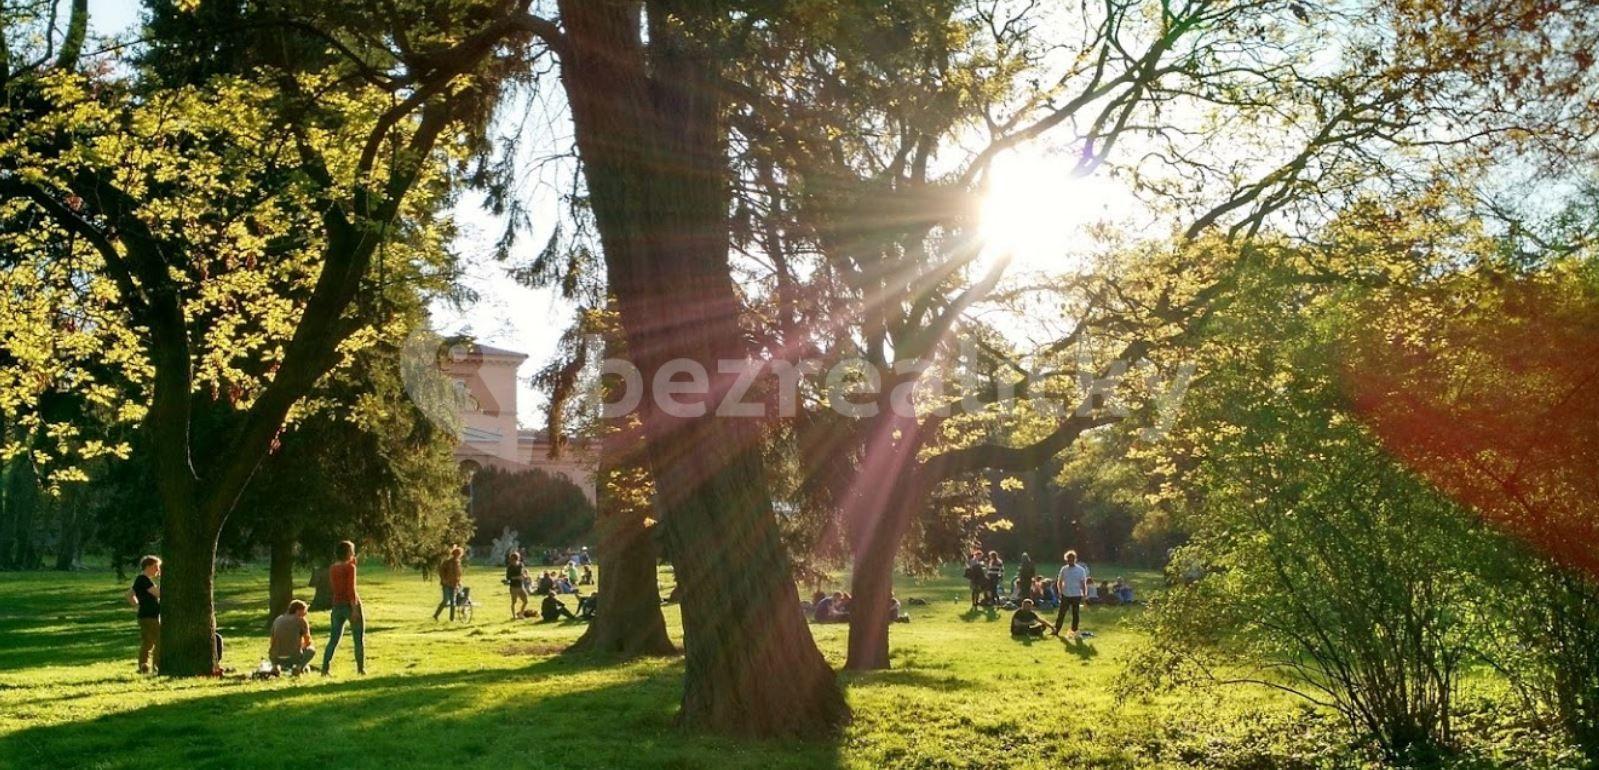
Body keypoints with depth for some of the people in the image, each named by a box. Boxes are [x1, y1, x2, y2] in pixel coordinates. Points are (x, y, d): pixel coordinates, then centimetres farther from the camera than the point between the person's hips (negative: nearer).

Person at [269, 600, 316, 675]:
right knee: (311, 650, 26)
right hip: (294, 658, -3)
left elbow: (272, 642, 22)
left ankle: (276, 666, 7)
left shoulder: (278, 619, 14)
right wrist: (302, 646, 30)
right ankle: (299, 666, -1)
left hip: (277, 659, 3)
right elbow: (308, 642, 7)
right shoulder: (301, 620, 2)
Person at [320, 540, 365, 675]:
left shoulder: (332, 568, 8)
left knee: (334, 638, 10)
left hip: (337, 604, 6)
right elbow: (351, 589, -18)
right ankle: (361, 668, 7)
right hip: (350, 604, -6)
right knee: (359, 638, 6)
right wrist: (355, 609, -18)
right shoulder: (350, 567, -12)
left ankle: (325, 668, 3)